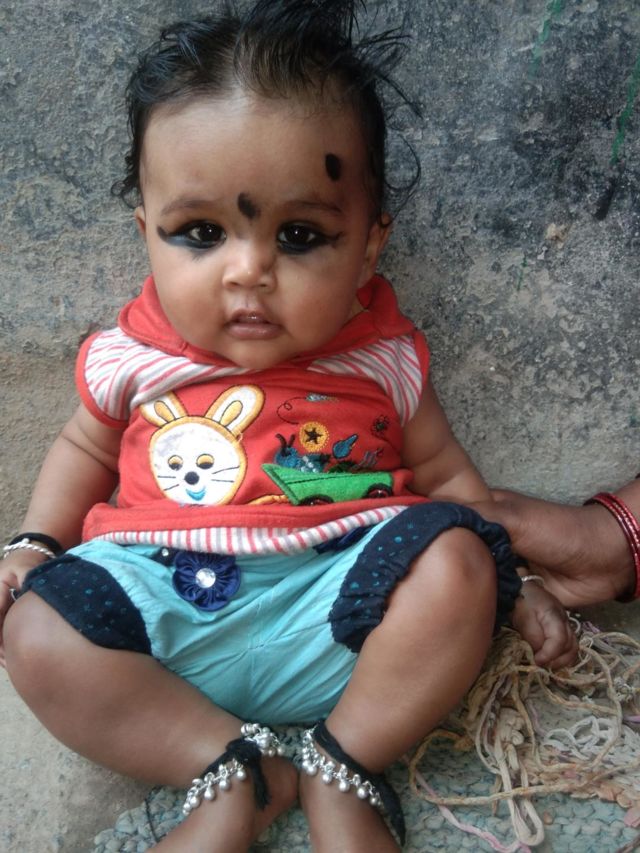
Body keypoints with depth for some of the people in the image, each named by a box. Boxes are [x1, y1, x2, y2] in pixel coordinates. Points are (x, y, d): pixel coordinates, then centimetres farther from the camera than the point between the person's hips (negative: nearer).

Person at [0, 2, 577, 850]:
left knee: (456, 559, -24)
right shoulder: (133, 358, 0)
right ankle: (234, 771, -14)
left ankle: (343, 766, -12)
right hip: (170, 600, 1)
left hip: (340, 599, 0)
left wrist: (510, 583, 4)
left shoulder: (382, 360, -1)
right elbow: (85, 447, 18)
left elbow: (443, 474, 11)